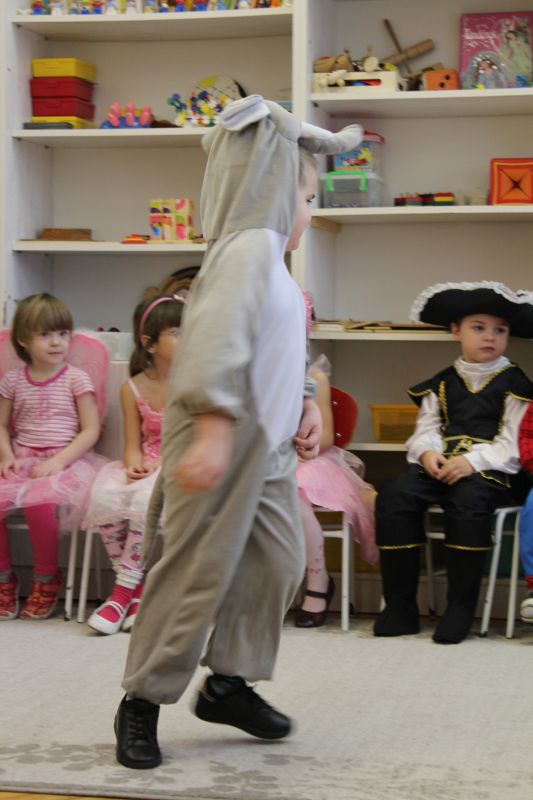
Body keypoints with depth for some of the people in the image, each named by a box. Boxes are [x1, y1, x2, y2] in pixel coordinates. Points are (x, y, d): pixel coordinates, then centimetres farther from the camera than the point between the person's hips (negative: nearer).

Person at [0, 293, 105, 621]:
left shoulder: (76, 379, 0)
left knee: (39, 501, -34)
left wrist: (57, 461, -14)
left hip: (65, 461, -4)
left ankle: (47, 581, -9)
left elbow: (91, 431, -3)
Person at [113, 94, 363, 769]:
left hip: (265, 447, 10)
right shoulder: (250, 246, -16)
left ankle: (228, 683, 23)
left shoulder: (269, 256, 17)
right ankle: (142, 703, 8)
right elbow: (217, 344, -26)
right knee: (198, 571, -3)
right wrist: (214, 432, -31)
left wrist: (303, 407, 13)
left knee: (278, 560, 11)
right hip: (222, 441, -10)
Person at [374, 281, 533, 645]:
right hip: (440, 465, 4)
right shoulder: (442, 384, 21)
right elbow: (426, 430, 13)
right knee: (395, 495, -25)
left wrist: (473, 461, -18)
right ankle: (400, 607, -20)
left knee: (467, 500, -38)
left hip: (491, 470, -4)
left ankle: (461, 608, -26)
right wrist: (427, 452, -11)